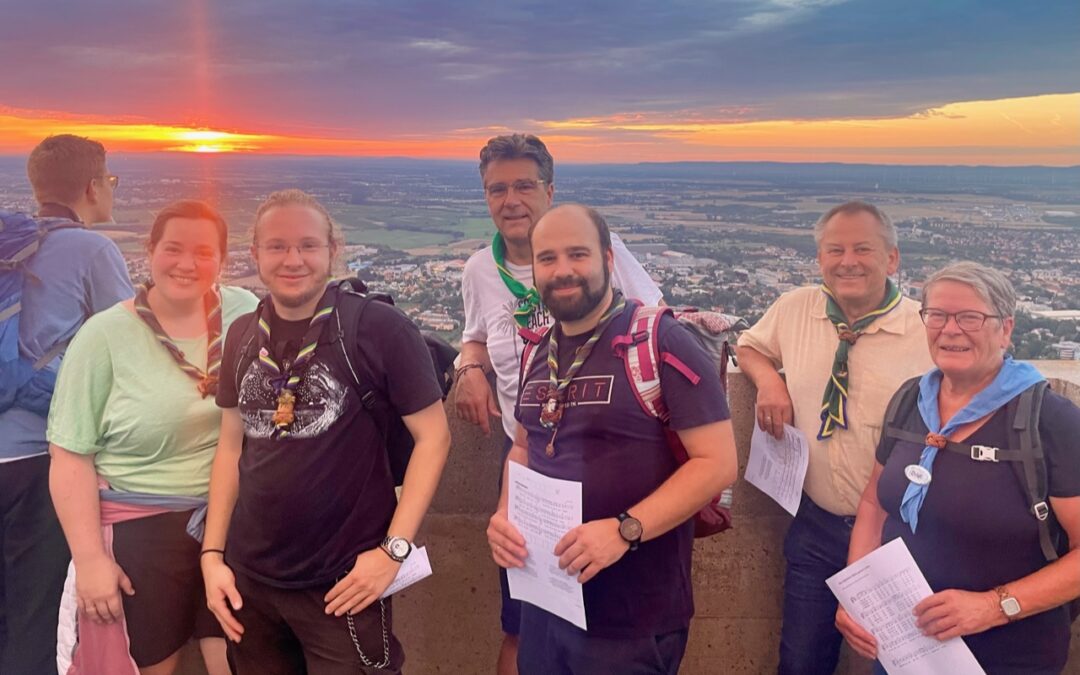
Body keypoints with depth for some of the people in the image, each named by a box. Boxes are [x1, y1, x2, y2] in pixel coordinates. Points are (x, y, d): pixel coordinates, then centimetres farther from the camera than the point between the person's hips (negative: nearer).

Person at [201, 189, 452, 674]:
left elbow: (433, 436, -11)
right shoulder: (242, 335, 4)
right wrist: (212, 552, 6)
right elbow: (232, 445, 11)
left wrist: (394, 549, -15)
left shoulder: (378, 328, -13)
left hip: (342, 584, -5)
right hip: (248, 579, 5)